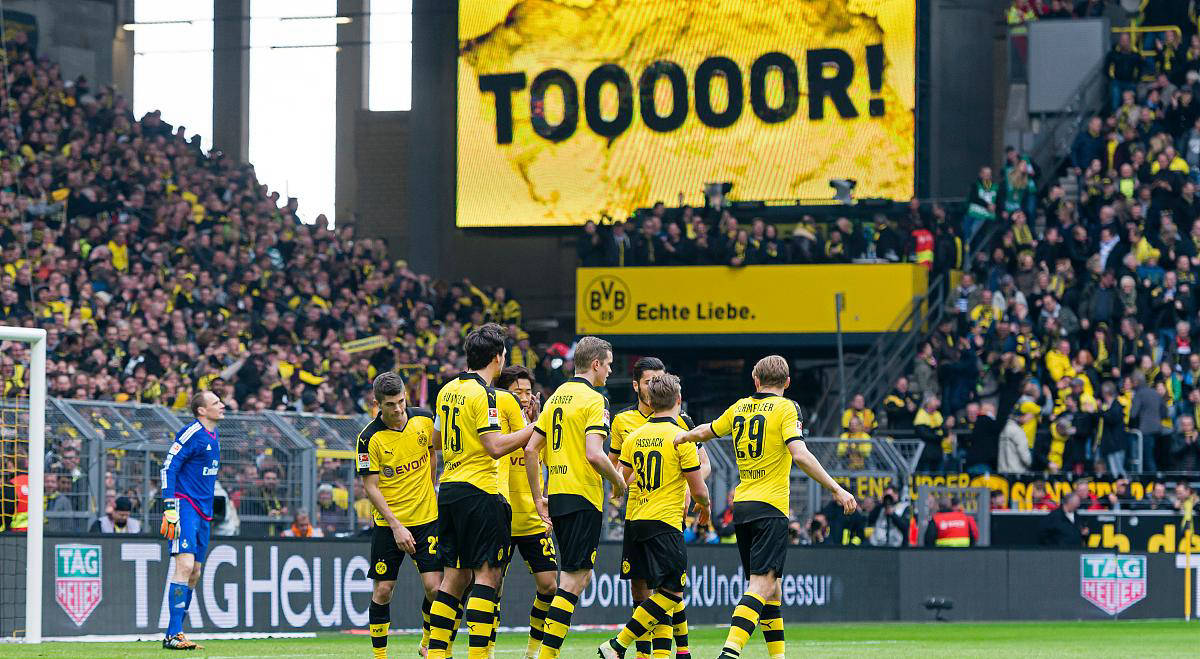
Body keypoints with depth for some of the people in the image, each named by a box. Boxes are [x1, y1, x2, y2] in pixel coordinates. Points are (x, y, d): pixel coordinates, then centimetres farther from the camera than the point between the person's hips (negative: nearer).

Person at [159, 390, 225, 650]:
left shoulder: (214, 436, 16)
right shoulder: (191, 433, -11)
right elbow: (168, 467, -15)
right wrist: (169, 507, -21)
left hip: (203, 512, 9)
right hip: (185, 507, -9)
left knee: (194, 575, 9)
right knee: (185, 566, -18)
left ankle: (174, 635, 13)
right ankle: (174, 635, -20)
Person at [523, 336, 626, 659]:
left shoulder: (556, 396, 14)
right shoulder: (594, 400, -10)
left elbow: (531, 449, 13)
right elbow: (594, 454, -21)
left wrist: (538, 497, 16)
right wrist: (617, 480, -4)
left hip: (556, 497, 8)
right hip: (583, 498, -8)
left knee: (582, 575, 16)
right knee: (573, 580, -6)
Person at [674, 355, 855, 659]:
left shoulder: (740, 407, 12)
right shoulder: (786, 408, -5)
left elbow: (704, 432, 29)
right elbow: (800, 455, -17)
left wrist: (680, 437, 51)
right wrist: (837, 489, -16)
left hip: (741, 506, 7)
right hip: (771, 507, -7)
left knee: (770, 587, 15)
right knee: (763, 585, -14)